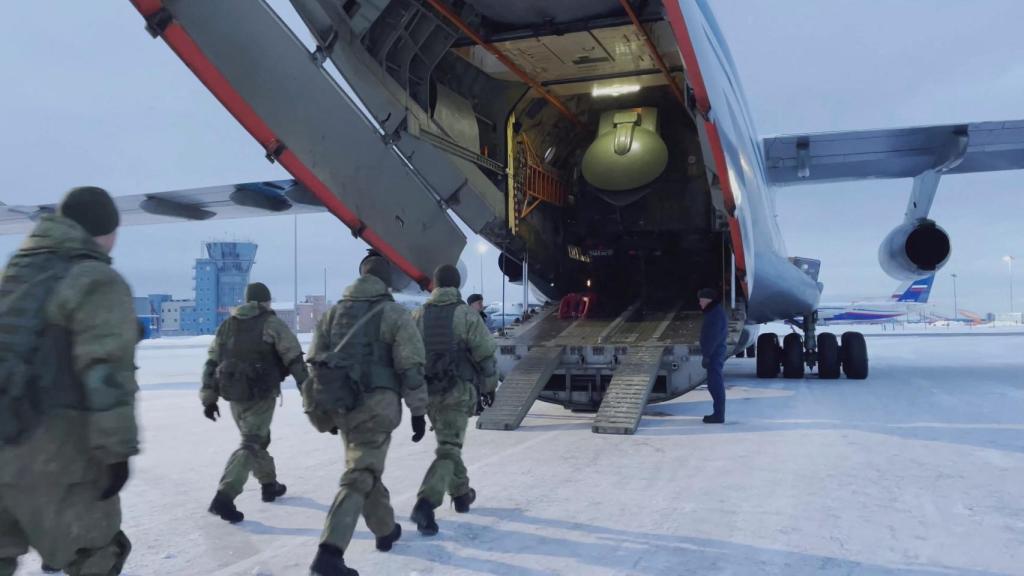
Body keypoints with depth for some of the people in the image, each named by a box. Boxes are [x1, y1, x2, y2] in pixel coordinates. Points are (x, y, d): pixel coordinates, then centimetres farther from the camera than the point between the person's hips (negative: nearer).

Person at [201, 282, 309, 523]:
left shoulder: (227, 326, 12)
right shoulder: (272, 324, -4)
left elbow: (212, 363, 11)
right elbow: (294, 360, -8)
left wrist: (209, 398, 14)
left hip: (234, 395, 6)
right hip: (261, 395, -6)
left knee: (257, 438, 22)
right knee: (250, 445, -5)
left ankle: (269, 485, 34)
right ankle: (224, 498, -15)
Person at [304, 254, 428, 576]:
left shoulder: (334, 312, 13)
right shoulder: (393, 312, -3)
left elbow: (316, 361, 15)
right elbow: (411, 366, -9)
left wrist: (328, 409, 23)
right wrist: (418, 411, -2)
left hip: (340, 404, 6)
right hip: (375, 404, -6)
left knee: (364, 466, 24)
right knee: (359, 477, -4)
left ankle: (386, 530, 38)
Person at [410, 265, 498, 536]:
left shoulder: (418, 316, 5)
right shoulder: (466, 314, -7)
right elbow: (485, 354, -5)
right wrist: (489, 386, 7)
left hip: (428, 392, 5)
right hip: (458, 391, -5)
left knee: (449, 443, 23)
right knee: (449, 449, -3)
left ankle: (461, 494, 36)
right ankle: (425, 504, -20)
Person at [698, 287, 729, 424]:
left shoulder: (716, 314, -16)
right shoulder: (715, 312, 17)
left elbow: (713, 337, -21)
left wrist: (706, 355, -21)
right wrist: (707, 354, 19)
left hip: (714, 355, -11)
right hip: (715, 354, 11)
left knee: (715, 384, -8)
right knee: (716, 384, 14)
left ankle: (718, 415, -6)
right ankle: (718, 414, 21)